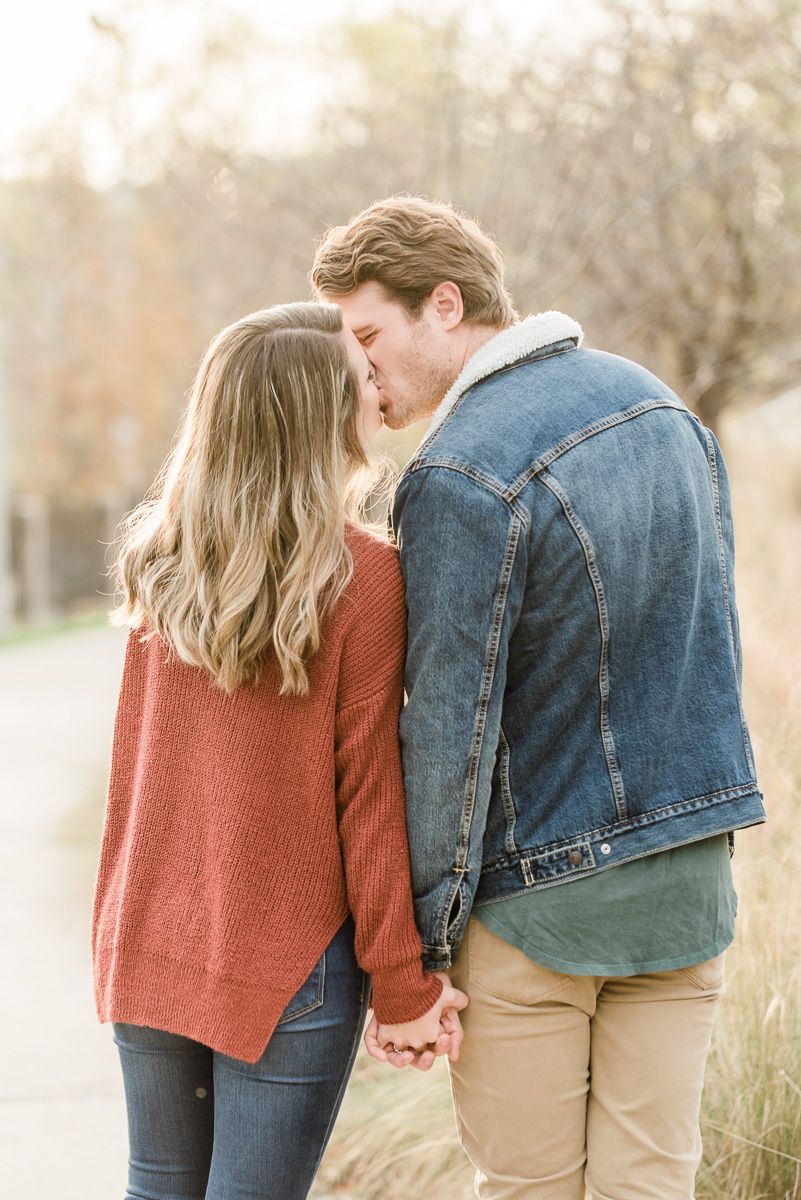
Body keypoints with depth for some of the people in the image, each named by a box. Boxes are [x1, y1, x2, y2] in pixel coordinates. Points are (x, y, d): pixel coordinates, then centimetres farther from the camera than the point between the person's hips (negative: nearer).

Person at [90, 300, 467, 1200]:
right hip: (286, 958, -5)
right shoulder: (361, 577, -15)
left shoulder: (160, 559, -1)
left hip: (147, 945, 5)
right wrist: (402, 987, -6)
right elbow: (367, 793, -13)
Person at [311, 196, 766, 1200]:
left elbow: (451, 729, -18)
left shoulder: (460, 477, -19)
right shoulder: (664, 405, 7)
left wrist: (416, 947, -9)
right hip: (689, 886, 7)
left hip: (539, 898, -7)